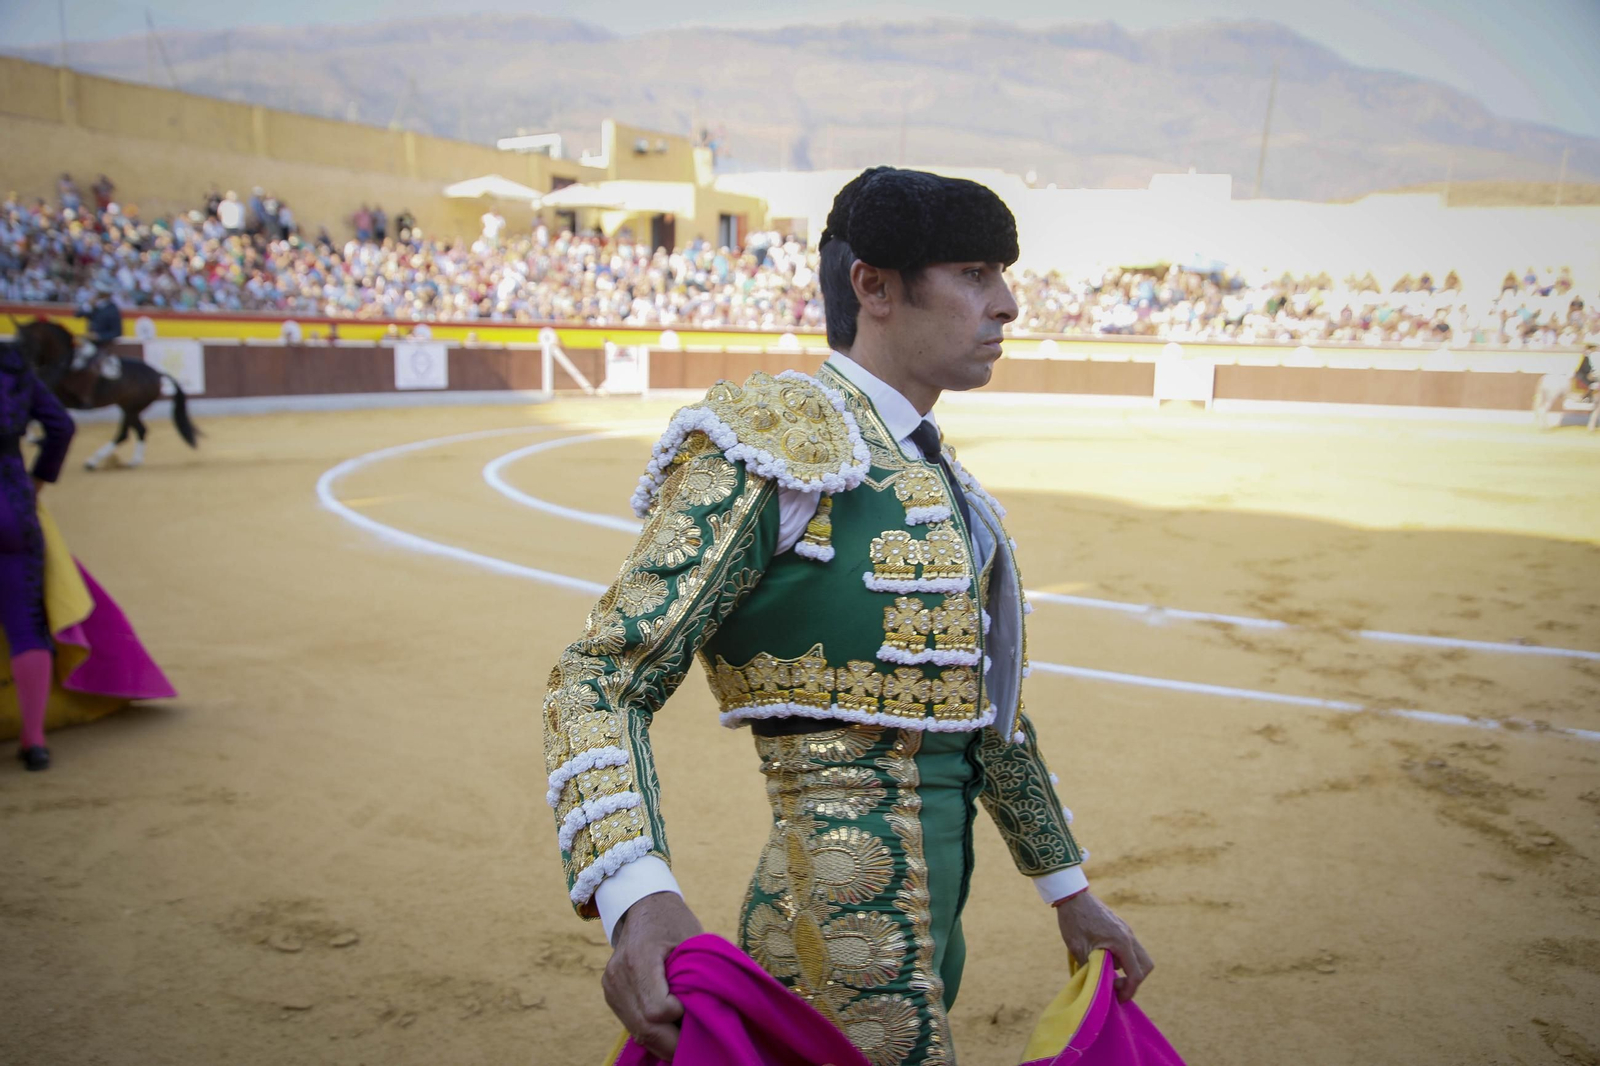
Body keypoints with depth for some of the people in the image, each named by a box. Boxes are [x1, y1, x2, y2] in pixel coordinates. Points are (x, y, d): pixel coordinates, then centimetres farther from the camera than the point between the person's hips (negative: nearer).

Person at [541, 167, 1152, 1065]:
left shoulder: (942, 482, 12)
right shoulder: (775, 443, -15)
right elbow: (603, 678, -20)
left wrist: (1071, 892, 21)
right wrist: (639, 893, -35)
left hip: (928, 909, 9)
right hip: (848, 927, -8)